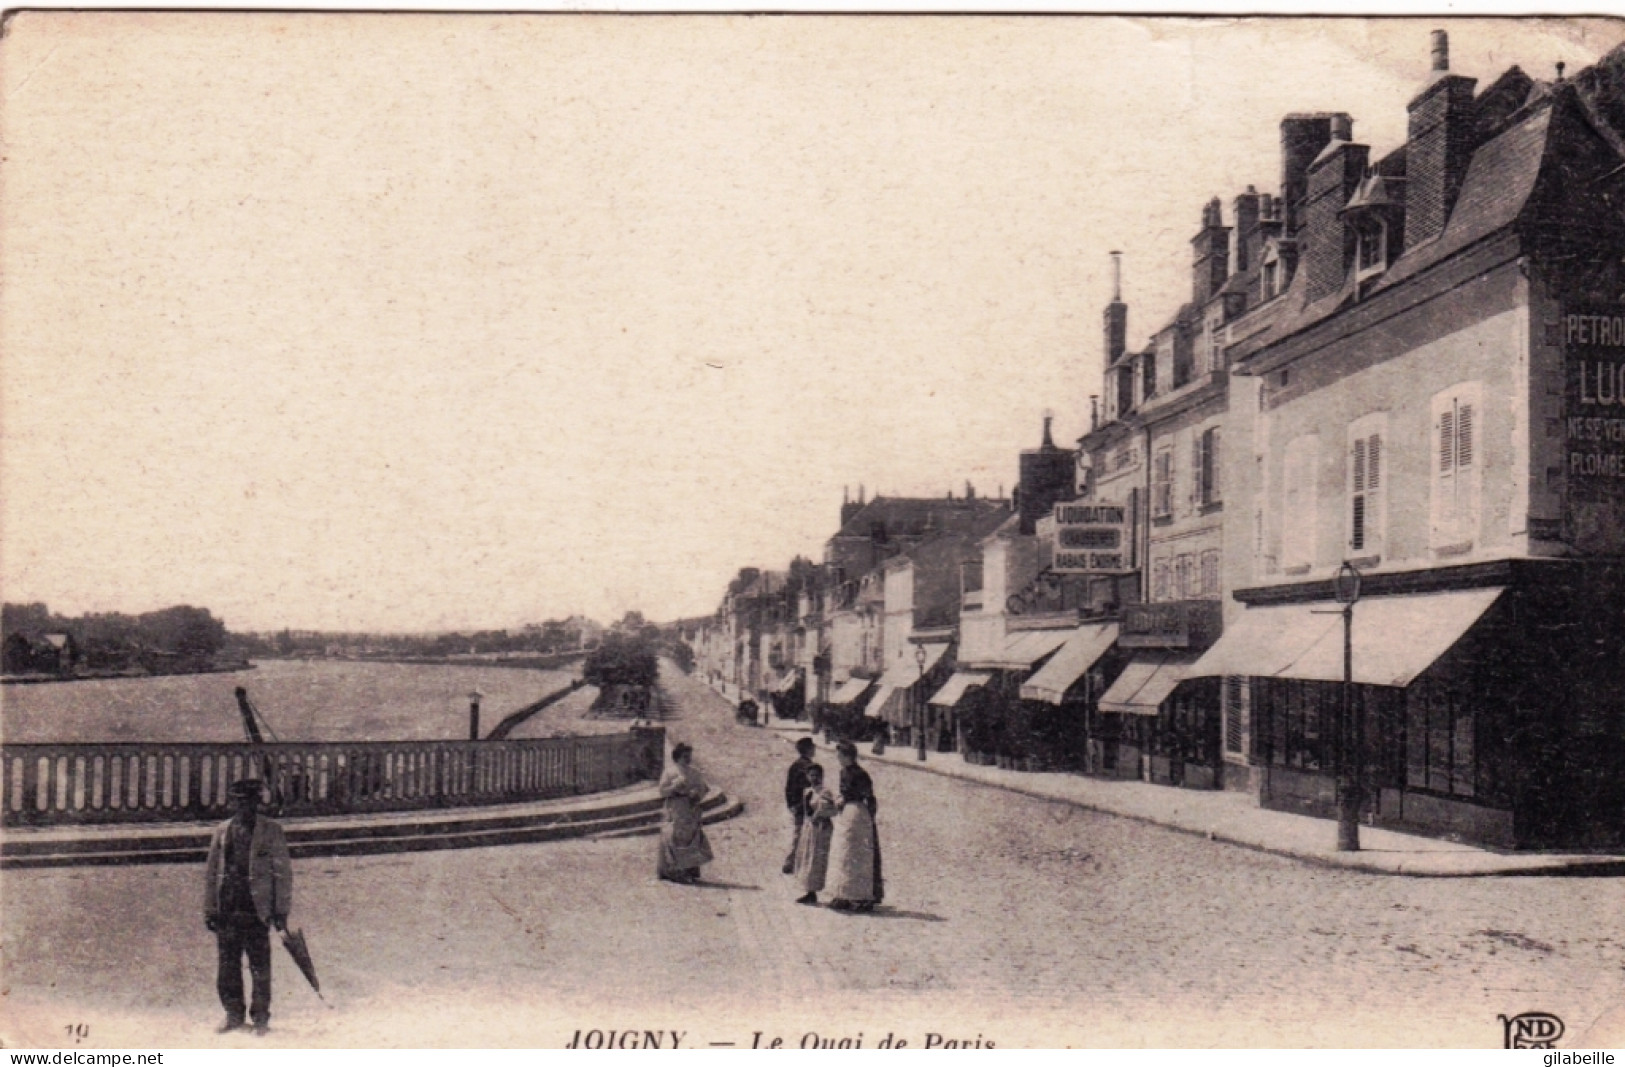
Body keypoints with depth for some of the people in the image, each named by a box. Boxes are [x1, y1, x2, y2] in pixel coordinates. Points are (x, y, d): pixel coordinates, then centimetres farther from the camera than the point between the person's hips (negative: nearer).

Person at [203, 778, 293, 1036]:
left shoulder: (271, 831, 1)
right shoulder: (222, 831, 12)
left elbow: (283, 872, 0)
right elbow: (211, 872, 16)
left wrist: (281, 910, -4)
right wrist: (209, 908, 11)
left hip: (256, 909, -3)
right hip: (227, 910, 4)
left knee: (260, 967, 0)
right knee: (228, 966, 8)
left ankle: (261, 1017, 9)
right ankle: (234, 1015, 20)